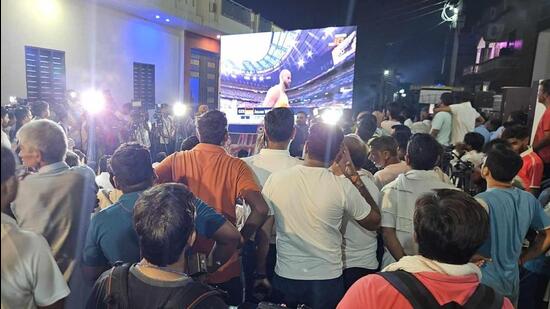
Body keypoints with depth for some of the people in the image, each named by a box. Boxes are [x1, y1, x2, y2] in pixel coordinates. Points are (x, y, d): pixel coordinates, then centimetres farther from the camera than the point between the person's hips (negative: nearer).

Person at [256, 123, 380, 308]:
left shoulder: (276, 180, -11)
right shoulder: (342, 186, -15)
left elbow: (263, 232, -5)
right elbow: (374, 222, 0)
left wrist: (261, 274, 8)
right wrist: (353, 175, 0)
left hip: (285, 279, 1)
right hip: (328, 280, -1)